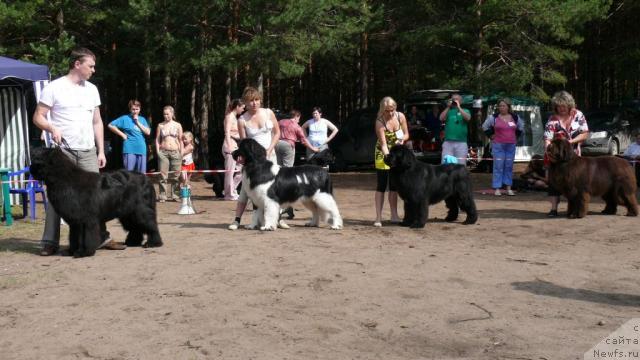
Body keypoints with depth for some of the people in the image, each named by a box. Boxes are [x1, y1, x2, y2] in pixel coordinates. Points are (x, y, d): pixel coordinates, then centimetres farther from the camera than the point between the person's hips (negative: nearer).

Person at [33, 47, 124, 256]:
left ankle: (102, 238, 7)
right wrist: (52, 128, -22)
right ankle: (50, 242, 4)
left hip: (88, 152, 4)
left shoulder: (92, 90, 12)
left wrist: (101, 150, 10)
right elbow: (38, 117, -3)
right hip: (63, 151, -4)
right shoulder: (54, 88, -3)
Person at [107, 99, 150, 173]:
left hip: (142, 150, 4)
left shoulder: (142, 119, 13)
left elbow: (148, 132, 2)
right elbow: (110, 125, -2)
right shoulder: (125, 118, 1)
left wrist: (138, 122, -4)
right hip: (129, 150, -4)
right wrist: (122, 134, -4)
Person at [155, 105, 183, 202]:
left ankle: (173, 194, 12)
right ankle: (162, 195, -3)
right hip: (163, 152, -1)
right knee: (163, 174, -6)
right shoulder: (160, 125, 8)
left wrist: (181, 153, 3)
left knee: (175, 175, 2)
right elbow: (157, 139, 9)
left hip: (175, 152, 1)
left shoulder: (178, 125, 9)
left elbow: (180, 140, 10)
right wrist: (158, 151, -2)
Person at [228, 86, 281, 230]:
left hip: (269, 155, 2)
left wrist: (269, 150, -5)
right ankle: (237, 219, -2)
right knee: (246, 188, -7)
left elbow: (277, 133, 4)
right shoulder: (242, 120, -7)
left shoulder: (268, 113, -1)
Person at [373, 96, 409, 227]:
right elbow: (383, 144, -25)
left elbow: (406, 134, 1)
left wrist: (402, 139, -20)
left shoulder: (400, 116, -12)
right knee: (381, 186, -6)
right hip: (383, 153, -4)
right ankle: (378, 217, -4)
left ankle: (394, 215, 16)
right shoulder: (380, 122, -22)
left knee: (394, 185, 8)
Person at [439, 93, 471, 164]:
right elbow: (441, 118, -2)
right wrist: (448, 107, -4)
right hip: (448, 142, 1)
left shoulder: (465, 111, 10)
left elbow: (468, 118, -11)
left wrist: (459, 107, -8)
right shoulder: (448, 111, 14)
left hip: (461, 143, -1)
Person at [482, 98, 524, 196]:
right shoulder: (494, 117, -1)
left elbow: (521, 126, 23)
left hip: (511, 145, 3)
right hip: (498, 145, -3)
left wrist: (515, 136, 14)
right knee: (498, 167, -5)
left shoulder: (515, 117, 7)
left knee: (509, 166, 7)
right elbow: (485, 127, 8)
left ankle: (508, 188, 13)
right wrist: (491, 135, 2)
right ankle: (497, 188, -2)